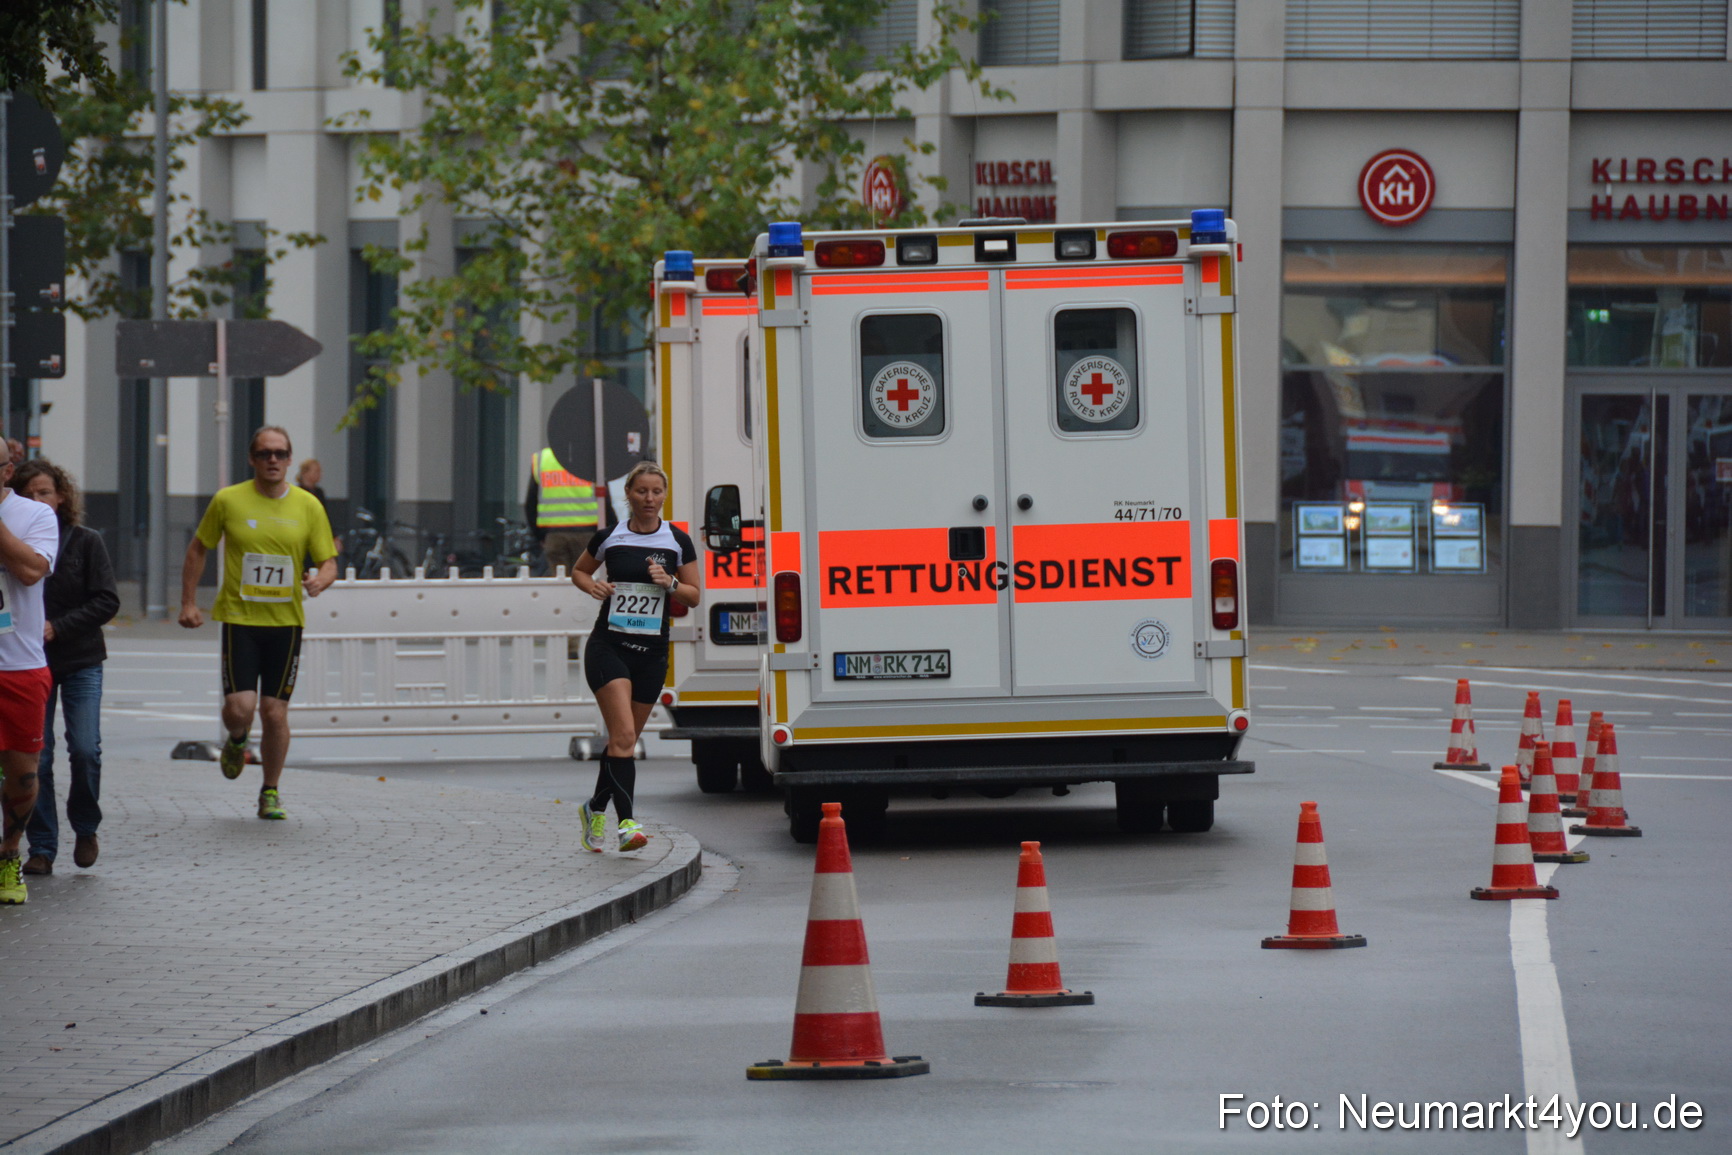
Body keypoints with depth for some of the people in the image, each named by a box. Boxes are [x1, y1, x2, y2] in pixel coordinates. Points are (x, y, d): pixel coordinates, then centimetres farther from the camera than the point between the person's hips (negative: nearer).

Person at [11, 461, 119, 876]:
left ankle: (85, 828, 13)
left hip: (80, 660, -1)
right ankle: (41, 847, 7)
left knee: (85, 748, -11)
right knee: (35, 757, -1)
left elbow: (107, 602, -5)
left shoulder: (86, 542, -2)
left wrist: (57, 627, -15)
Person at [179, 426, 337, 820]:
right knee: (240, 707, -12)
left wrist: (319, 581, -19)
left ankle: (271, 791, 18)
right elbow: (198, 550, 11)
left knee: (275, 711, 0)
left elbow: (329, 563, 5)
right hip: (239, 620, -1)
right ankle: (236, 742, 25)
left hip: (286, 622, 1)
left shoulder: (308, 507, 2)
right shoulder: (228, 501, -1)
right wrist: (188, 603, 5)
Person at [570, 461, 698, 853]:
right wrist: (593, 587, -6)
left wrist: (669, 583, -12)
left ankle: (595, 809, 33)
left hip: (651, 654, 3)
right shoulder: (609, 538, 0)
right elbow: (579, 571, 16)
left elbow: (694, 596, 8)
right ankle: (626, 823, -24)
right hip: (608, 647, -3)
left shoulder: (678, 542, 2)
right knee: (623, 736, -18)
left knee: (624, 740, 11)